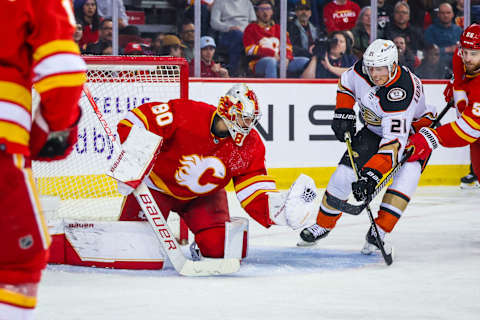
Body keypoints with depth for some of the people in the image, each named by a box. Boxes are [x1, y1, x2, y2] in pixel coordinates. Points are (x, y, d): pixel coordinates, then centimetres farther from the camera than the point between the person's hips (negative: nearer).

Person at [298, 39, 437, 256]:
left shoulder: (402, 92, -39)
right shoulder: (362, 70, -20)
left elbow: (395, 141, -45)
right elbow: (346, 83, 7)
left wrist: (372, 173, -52)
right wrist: (344, 113, -6)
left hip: (412, 132, -5)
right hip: (374, 130, 5)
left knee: (405, 178, -30)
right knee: (344, 173, -5)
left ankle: (379, 232, -23)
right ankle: (323, 225, 15)